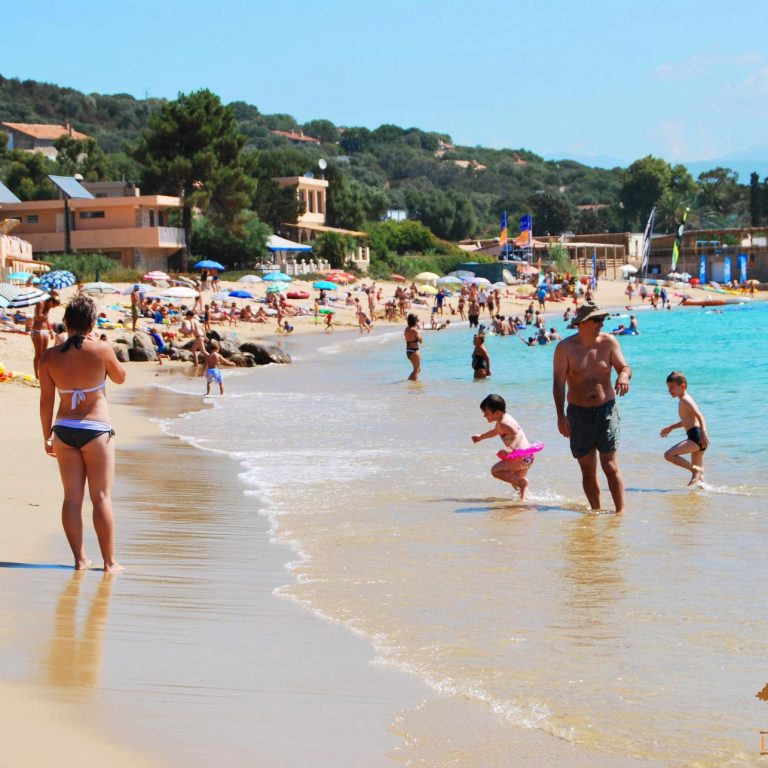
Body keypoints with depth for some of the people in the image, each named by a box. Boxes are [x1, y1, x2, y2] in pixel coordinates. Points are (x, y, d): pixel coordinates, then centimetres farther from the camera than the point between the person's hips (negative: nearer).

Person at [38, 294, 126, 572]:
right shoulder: (101, 350, -12)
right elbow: (120, 377, 7)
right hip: (96, 429, -3)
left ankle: (80, 558, 12)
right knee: (101, 497, 2)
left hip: (64, 430, 3)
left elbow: (46, 400, 2)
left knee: (72, 497, 9)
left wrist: (47, 436, 12)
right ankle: (109, 561, 5)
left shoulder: (49, 357, -3)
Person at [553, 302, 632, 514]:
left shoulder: (608, 342, 1)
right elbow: (559, 382, -8)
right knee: (587, 469, 6)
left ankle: (620, 511, -6)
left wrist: (624, 375, -25)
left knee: (610, 465, -8)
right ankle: (596, 511, 17)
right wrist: (561, 415, -16)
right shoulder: (565, 347, -5)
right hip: (578, 413, 0)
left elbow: (624, 367, 1)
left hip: (606, 409, 0)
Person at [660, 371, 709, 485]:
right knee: (698, 471, 12)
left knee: (669, 455, -15)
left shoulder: (685, 400, -7)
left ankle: (695, 470, -13)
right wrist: (670, 427, 42)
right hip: (696, 438, 10)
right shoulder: (684, 400, 22)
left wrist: (703, 433, -34)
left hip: (696, 437, -10)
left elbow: (699, 416, -20)